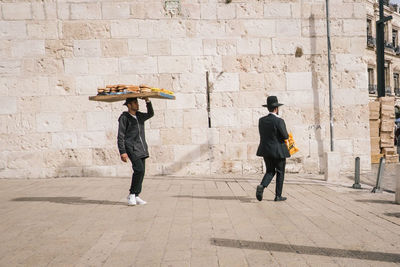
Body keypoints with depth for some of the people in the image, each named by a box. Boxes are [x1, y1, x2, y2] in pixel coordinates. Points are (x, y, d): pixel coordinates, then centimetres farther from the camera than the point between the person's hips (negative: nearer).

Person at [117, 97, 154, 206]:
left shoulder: (139, 116, 14)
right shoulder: (124, 117, -4)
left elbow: (150, 114, 23)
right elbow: (120, 136, -7)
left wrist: (147, 101, 8)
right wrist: (122, 152, -14)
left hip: (142, 148, 7)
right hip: (132, 148, -7)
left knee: (140, 172, 6)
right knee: (139, 169, -18)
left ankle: (136, 196, 16)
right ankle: (131, 194, -3)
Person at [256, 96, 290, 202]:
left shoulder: (261, 120, 2)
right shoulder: (279, 121, -16)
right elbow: (285, 136, -14)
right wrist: (286, 134, 9)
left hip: (266, 150, 5)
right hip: (278, 151, -5)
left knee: (270, 171, 17)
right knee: (280, 173, 10)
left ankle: (261, 186, -9)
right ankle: (278, 196, 14)